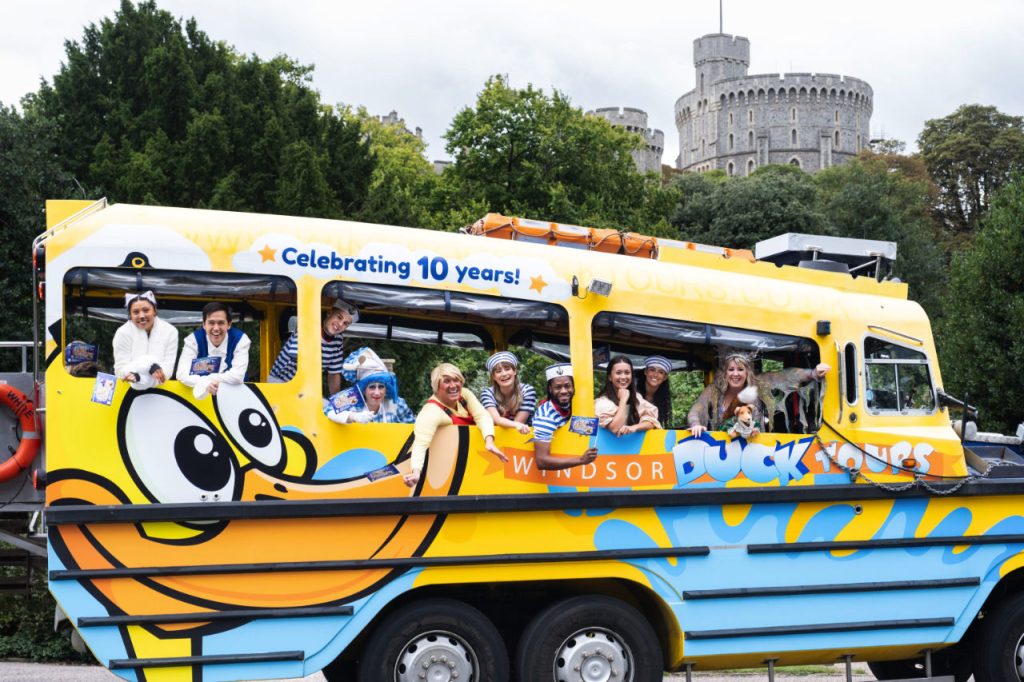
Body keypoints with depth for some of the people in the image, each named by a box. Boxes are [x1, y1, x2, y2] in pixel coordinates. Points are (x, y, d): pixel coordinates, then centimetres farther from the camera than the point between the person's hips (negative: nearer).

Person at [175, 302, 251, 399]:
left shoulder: (240, 339, -8)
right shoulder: (193, 339, -5)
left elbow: (238, 376, -16)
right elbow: (182, 374, -15)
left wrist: (204, 380, -19)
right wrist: (205, 384, -32)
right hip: (201, 394, 0)